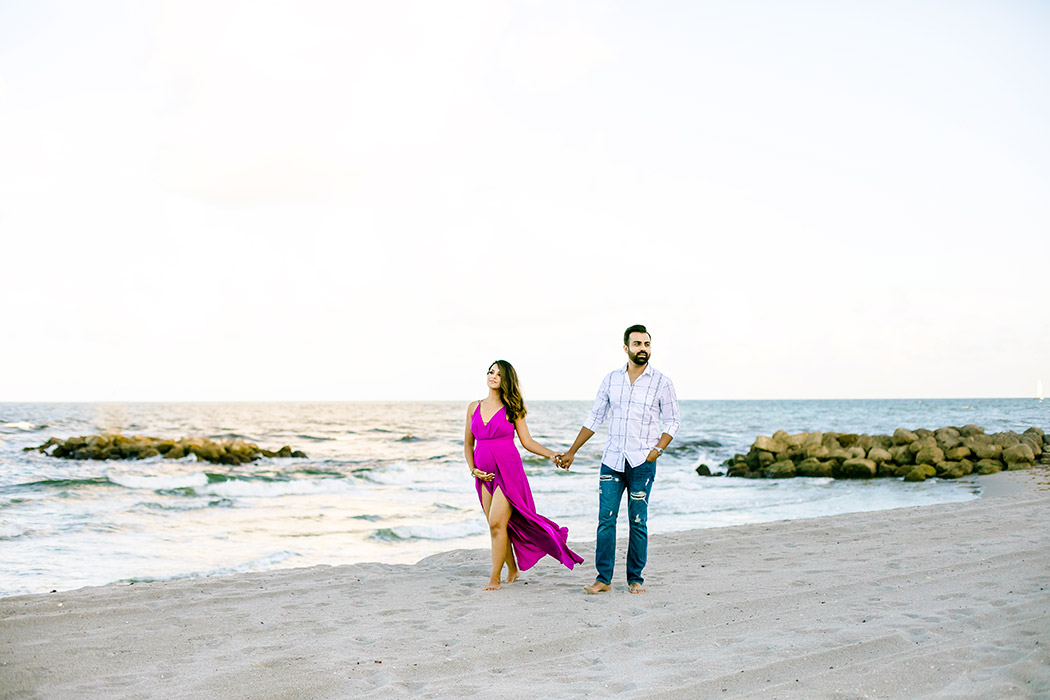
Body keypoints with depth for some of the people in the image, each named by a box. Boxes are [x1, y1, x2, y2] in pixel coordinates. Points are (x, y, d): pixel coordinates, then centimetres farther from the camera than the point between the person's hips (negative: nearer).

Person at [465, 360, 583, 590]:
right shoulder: (474, 407, 10)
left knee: (497, 523, -13)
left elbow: (527, 442, 3)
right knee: (495, 526, 7)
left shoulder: (512, 409, 1)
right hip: (485, 475, 4)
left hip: (508, 471, -4)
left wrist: (551, 454, -9)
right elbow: (468, 444, 16)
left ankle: (495, 578, -5)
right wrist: (473, 469, 3)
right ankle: (512, 569, 26)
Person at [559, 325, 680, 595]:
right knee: (606, 519, -1)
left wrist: (657, 449, -11)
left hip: (642, 463, -2)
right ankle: (603, 578, 5)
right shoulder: (611, 379, 8)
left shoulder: (661, 383, 1)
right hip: (612, 460, 2)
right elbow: (595, 418, 14)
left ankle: (635, 579, 13)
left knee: (638, 522, 2)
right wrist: (571, 452, 13)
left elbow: (673, 421, 5)